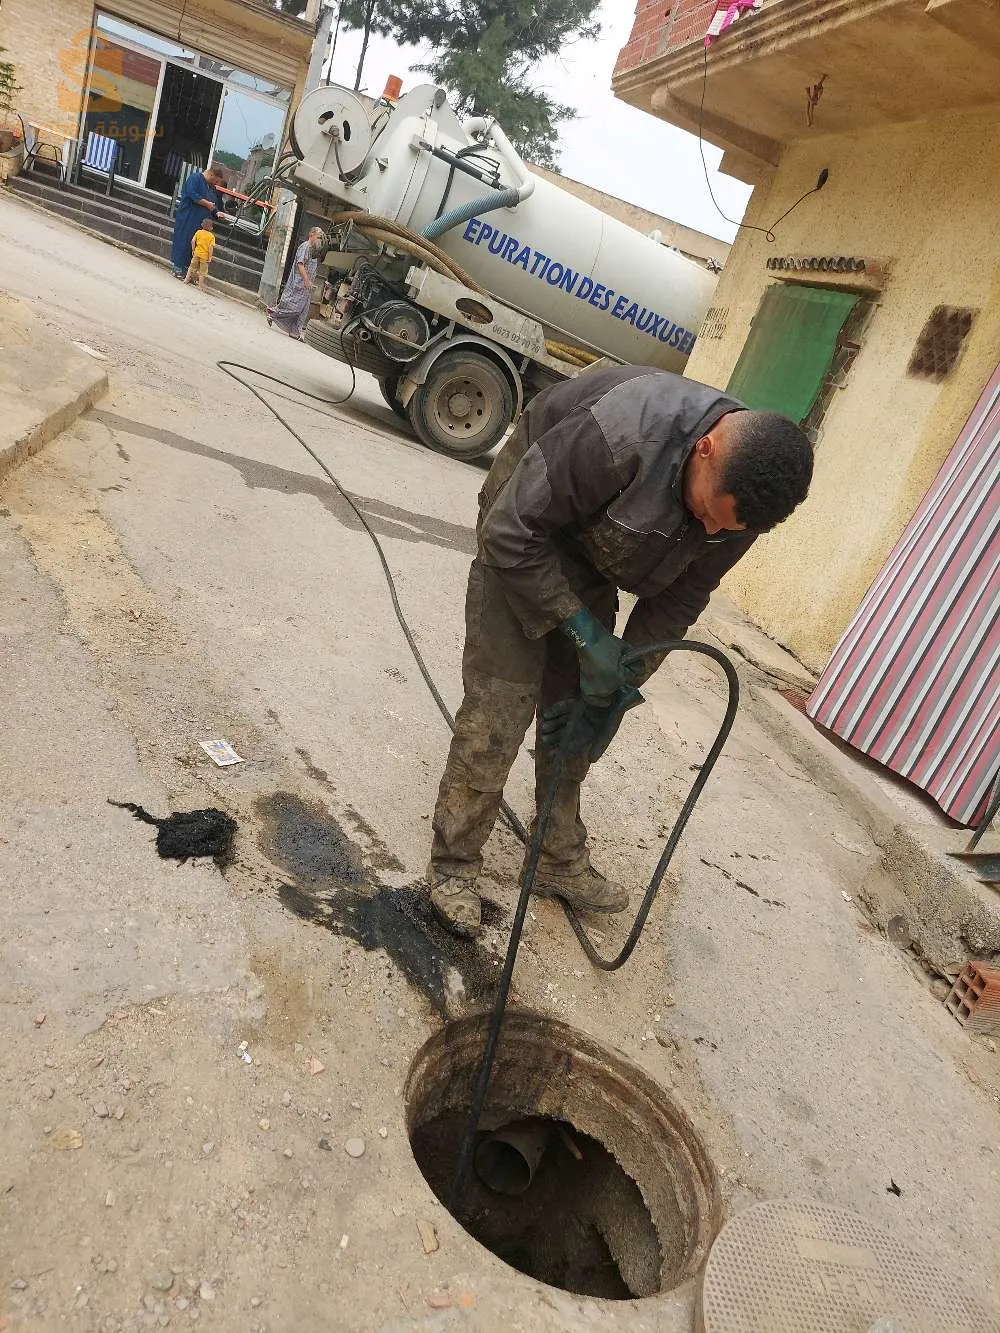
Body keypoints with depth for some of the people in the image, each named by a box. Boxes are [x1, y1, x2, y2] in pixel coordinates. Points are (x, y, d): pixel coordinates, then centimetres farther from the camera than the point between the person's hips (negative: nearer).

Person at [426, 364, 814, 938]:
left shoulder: (745, 490, -18)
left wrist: (619, 682, -10)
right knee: (498, 711, -10)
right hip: (525, 542, -5)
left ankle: (561, 862, 25)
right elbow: (511, 532, -31)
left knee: (577, 715, 7)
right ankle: (453, 866, 7)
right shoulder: (626, 434, -39)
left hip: (592, 571, 6)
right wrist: (586, 632, -28)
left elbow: (678, 601, -7)